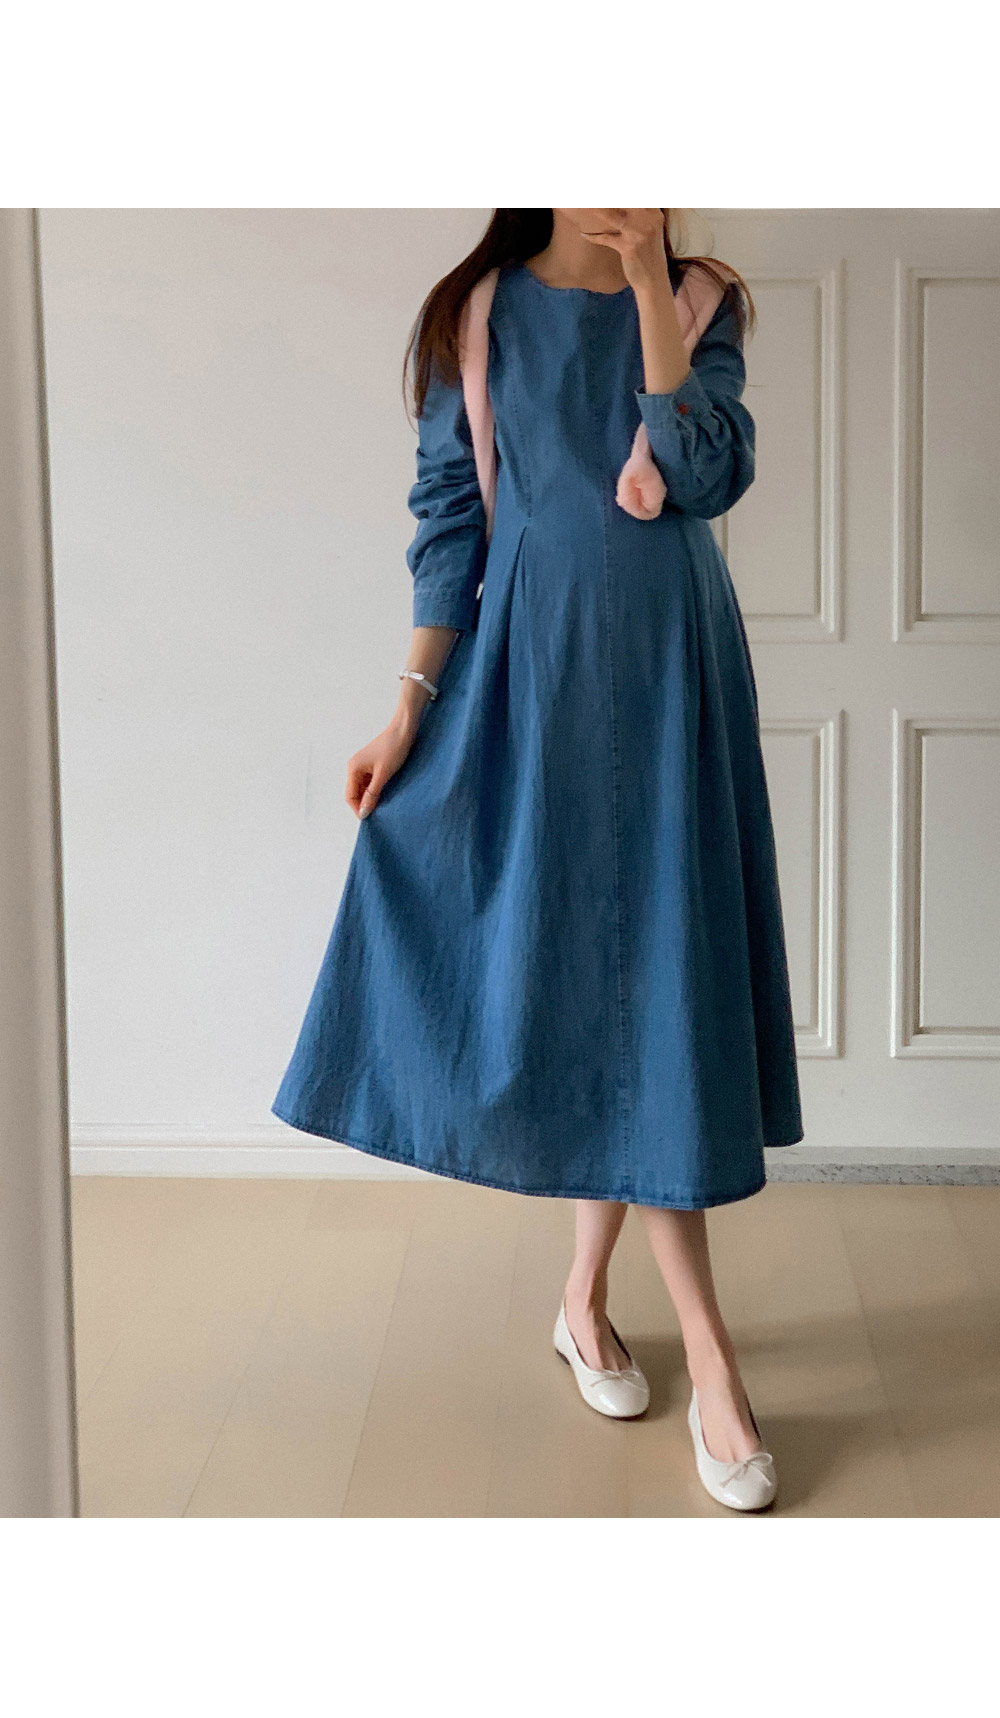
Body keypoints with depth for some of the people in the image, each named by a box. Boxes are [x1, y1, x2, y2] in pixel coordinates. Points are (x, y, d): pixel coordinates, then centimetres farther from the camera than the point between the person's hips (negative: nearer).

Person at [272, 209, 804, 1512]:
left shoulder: (702, 300, 5)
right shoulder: (476, 317, 4)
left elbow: (709, 475, -11)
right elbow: (448, 522, 3)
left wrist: (649, 281, -13)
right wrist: (412, 706, -2)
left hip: (670, 669, 1)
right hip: (534, 665, -1)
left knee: (649, 967, 2)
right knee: (579, 968, -4)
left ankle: (585, 1297, 20)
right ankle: (709, 1358, 2)